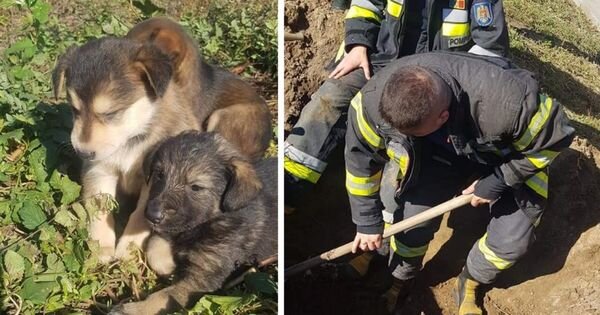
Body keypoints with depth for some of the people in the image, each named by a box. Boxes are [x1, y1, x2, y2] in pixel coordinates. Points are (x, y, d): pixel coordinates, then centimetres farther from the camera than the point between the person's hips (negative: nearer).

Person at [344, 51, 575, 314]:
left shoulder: (507, 101, -46)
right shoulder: (374, 100, -34)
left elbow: (553, 137, -25)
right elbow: (361, 159, -16)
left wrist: (498, 182, -23)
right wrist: (368, 222, -9)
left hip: (507, 158, -1)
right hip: (440, 154, 2)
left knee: (511, 237, -7)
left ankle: (469, 283, 26)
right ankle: (399, 283, 24)